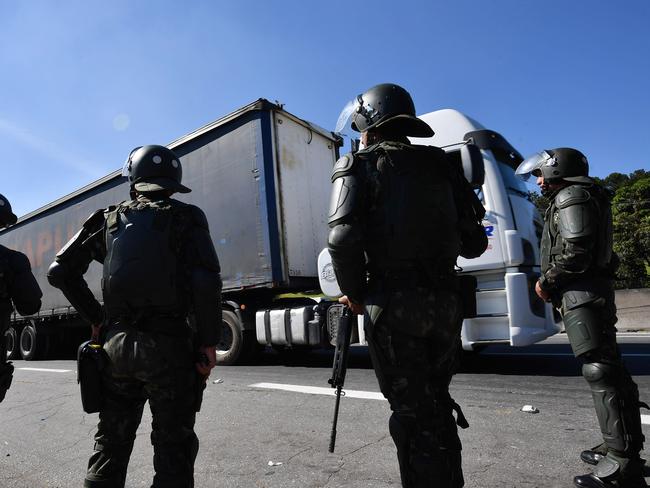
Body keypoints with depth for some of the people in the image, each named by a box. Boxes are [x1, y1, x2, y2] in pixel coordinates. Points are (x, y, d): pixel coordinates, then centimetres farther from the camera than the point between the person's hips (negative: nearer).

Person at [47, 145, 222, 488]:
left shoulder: (110, 219, 10)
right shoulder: (185, 217, -2)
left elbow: (60, 272, 10)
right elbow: (206, 281, -15)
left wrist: (95, 318, 16)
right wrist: (208, 342, -9)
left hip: (116, 343, 4)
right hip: (167, 344, -4)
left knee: (110, 443, 19)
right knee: (173, 447, 9)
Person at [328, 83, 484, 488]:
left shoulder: (360, 165, 0)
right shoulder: (440, 163, 15)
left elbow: (344, 238, -14)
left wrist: (355, 294, -1)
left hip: (394, 302, -5)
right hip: (446, 298, 6)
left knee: (412, 412, 6)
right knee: (437, 403, 21)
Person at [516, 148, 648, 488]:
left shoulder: (571, 197, -8)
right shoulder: (582, 197, 24)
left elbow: (575, 253, -20)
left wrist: (546, 282, -9)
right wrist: (554, 286, 17)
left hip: (582, 294, -11)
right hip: (591, 292, 11)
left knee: (599, 369, -11)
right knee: (606, 368, 13)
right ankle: (620, 447, 24)